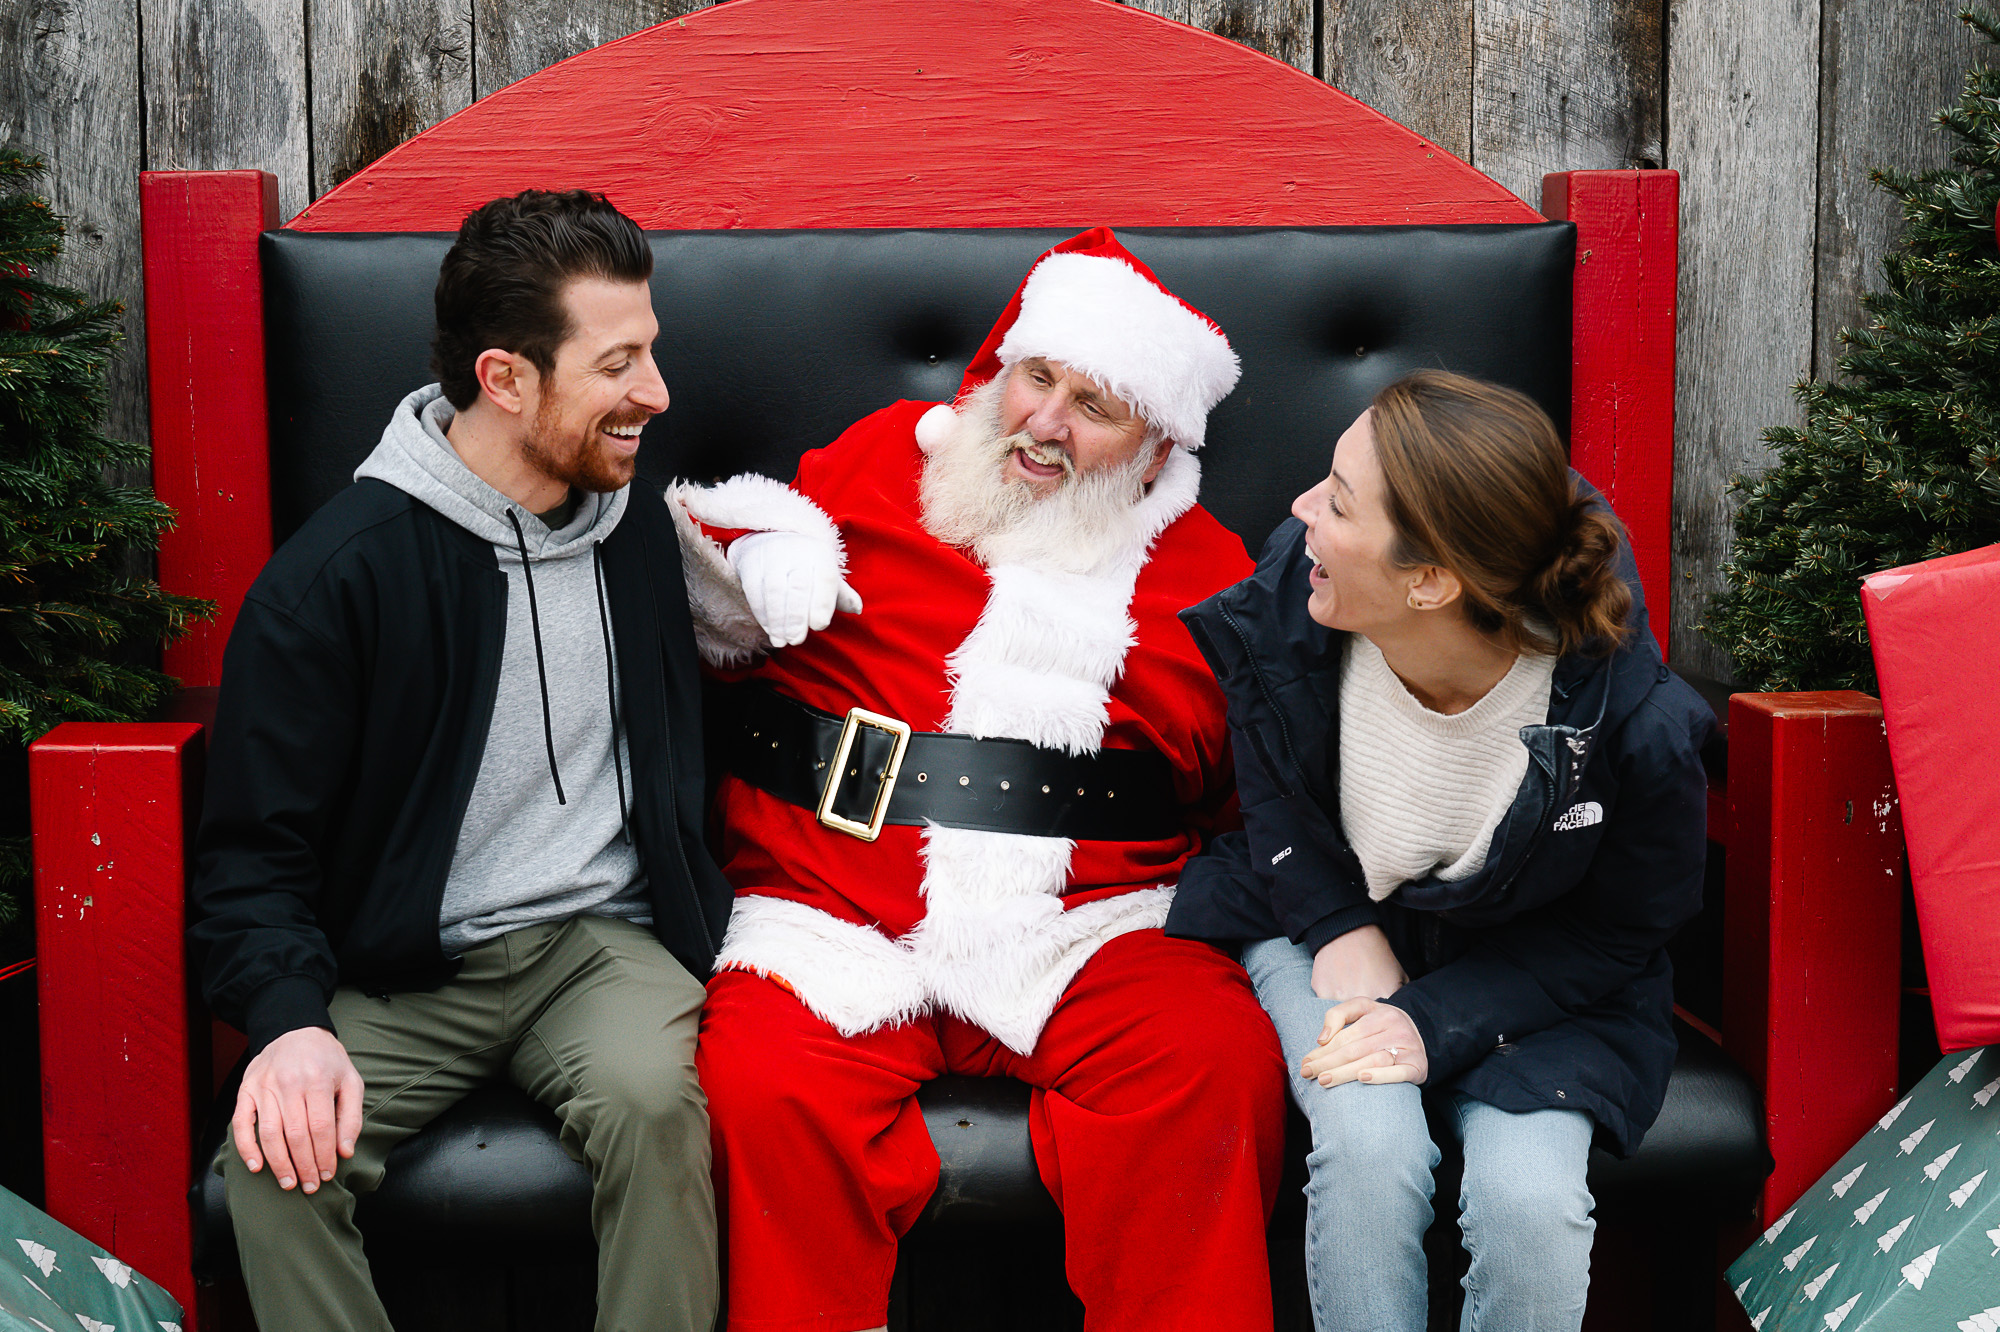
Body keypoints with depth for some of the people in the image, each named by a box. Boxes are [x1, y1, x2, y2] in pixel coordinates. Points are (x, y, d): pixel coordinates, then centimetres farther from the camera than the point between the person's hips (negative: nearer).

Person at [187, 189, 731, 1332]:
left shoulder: (639, 529, 8)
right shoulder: (332, 577, -7)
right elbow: (255, 851, -6)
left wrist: (703, 934, 9)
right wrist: (292, 1021, -24)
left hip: (603, 939, 2)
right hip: (405, 971, -2)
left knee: (652, 1102, -30)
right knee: (279, 1149, -29)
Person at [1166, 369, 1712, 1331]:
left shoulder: (1630, 719, -28)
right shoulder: (1282, 610, -21)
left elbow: (1624, 928, -10)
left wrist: (1440, 1021, -21)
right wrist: (1338, 926, -12)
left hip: (1525, 972, -1)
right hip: (1326, 926, 1)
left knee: (1529, 1196, -26)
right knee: (1368, 1143, -29)